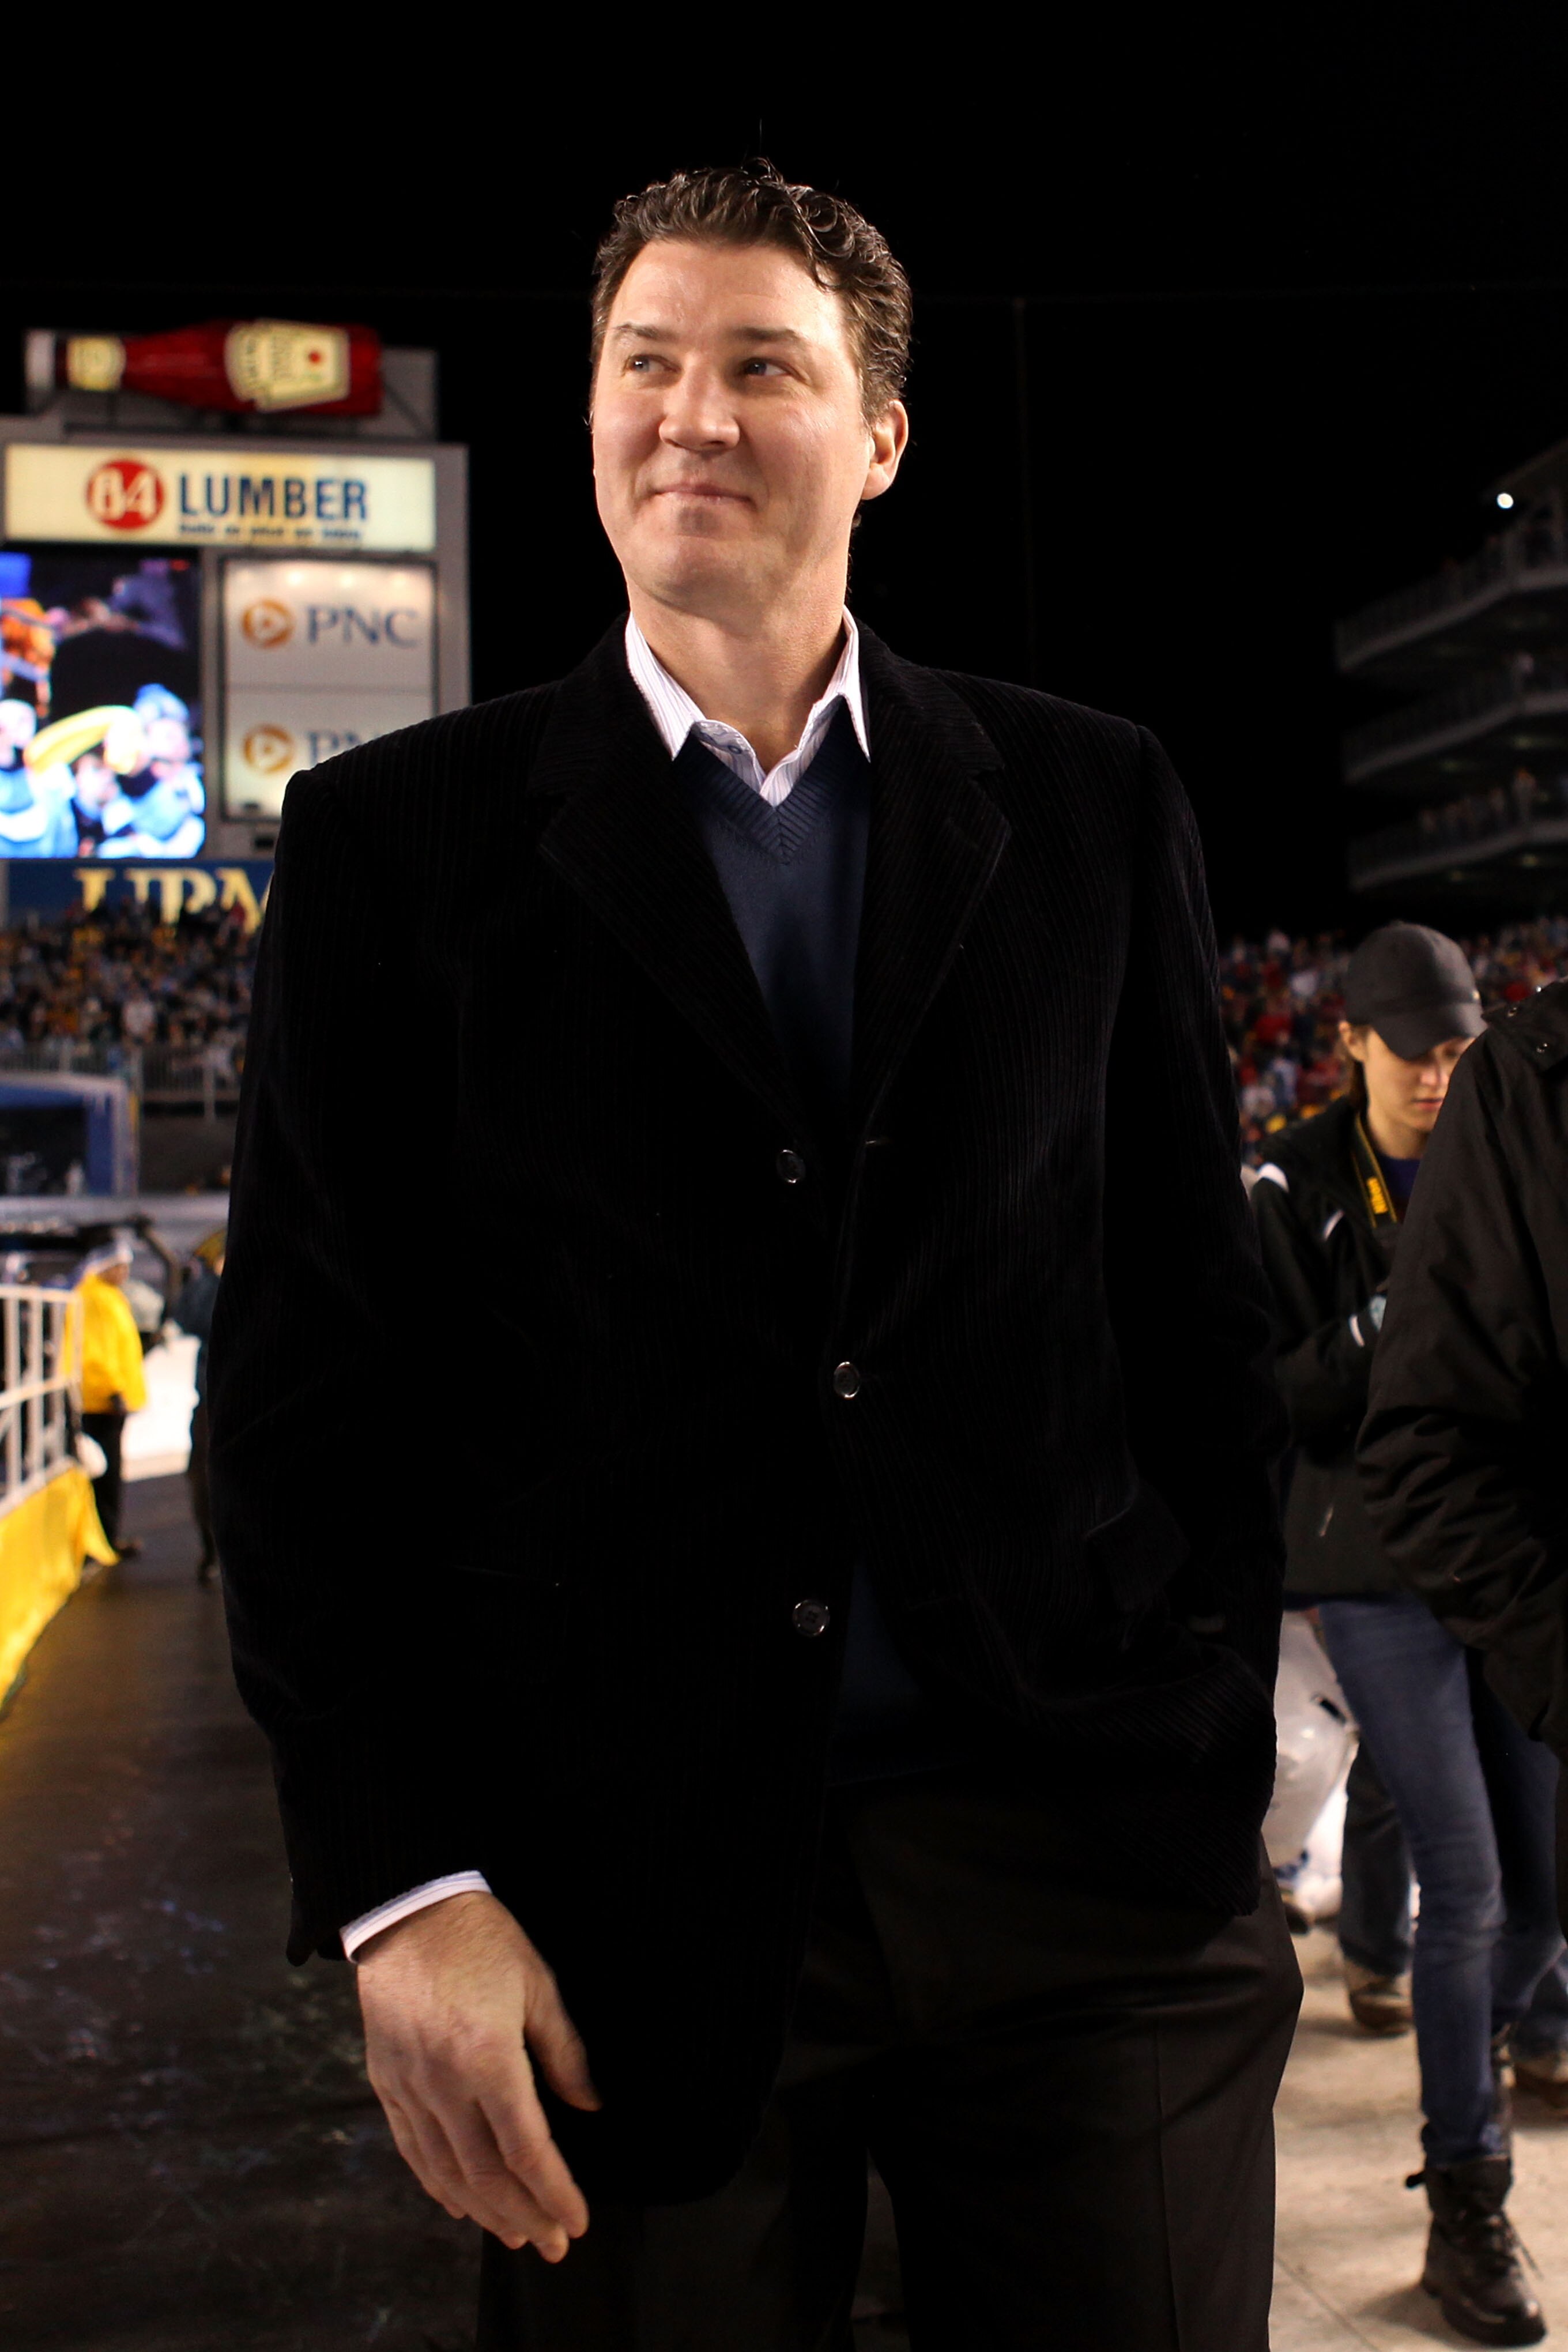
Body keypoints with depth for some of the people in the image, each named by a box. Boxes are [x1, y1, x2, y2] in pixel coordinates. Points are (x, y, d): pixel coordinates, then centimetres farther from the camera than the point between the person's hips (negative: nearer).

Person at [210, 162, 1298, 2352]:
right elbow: (303, 1398, -2)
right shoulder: (401, 836, 2)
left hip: (1090, 1856, 2)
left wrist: (1219, 1766, 5)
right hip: (628, 1913, -1)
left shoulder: (1094, 805, 6)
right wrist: (400, 1889, -8)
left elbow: (1200, 1304, 8)